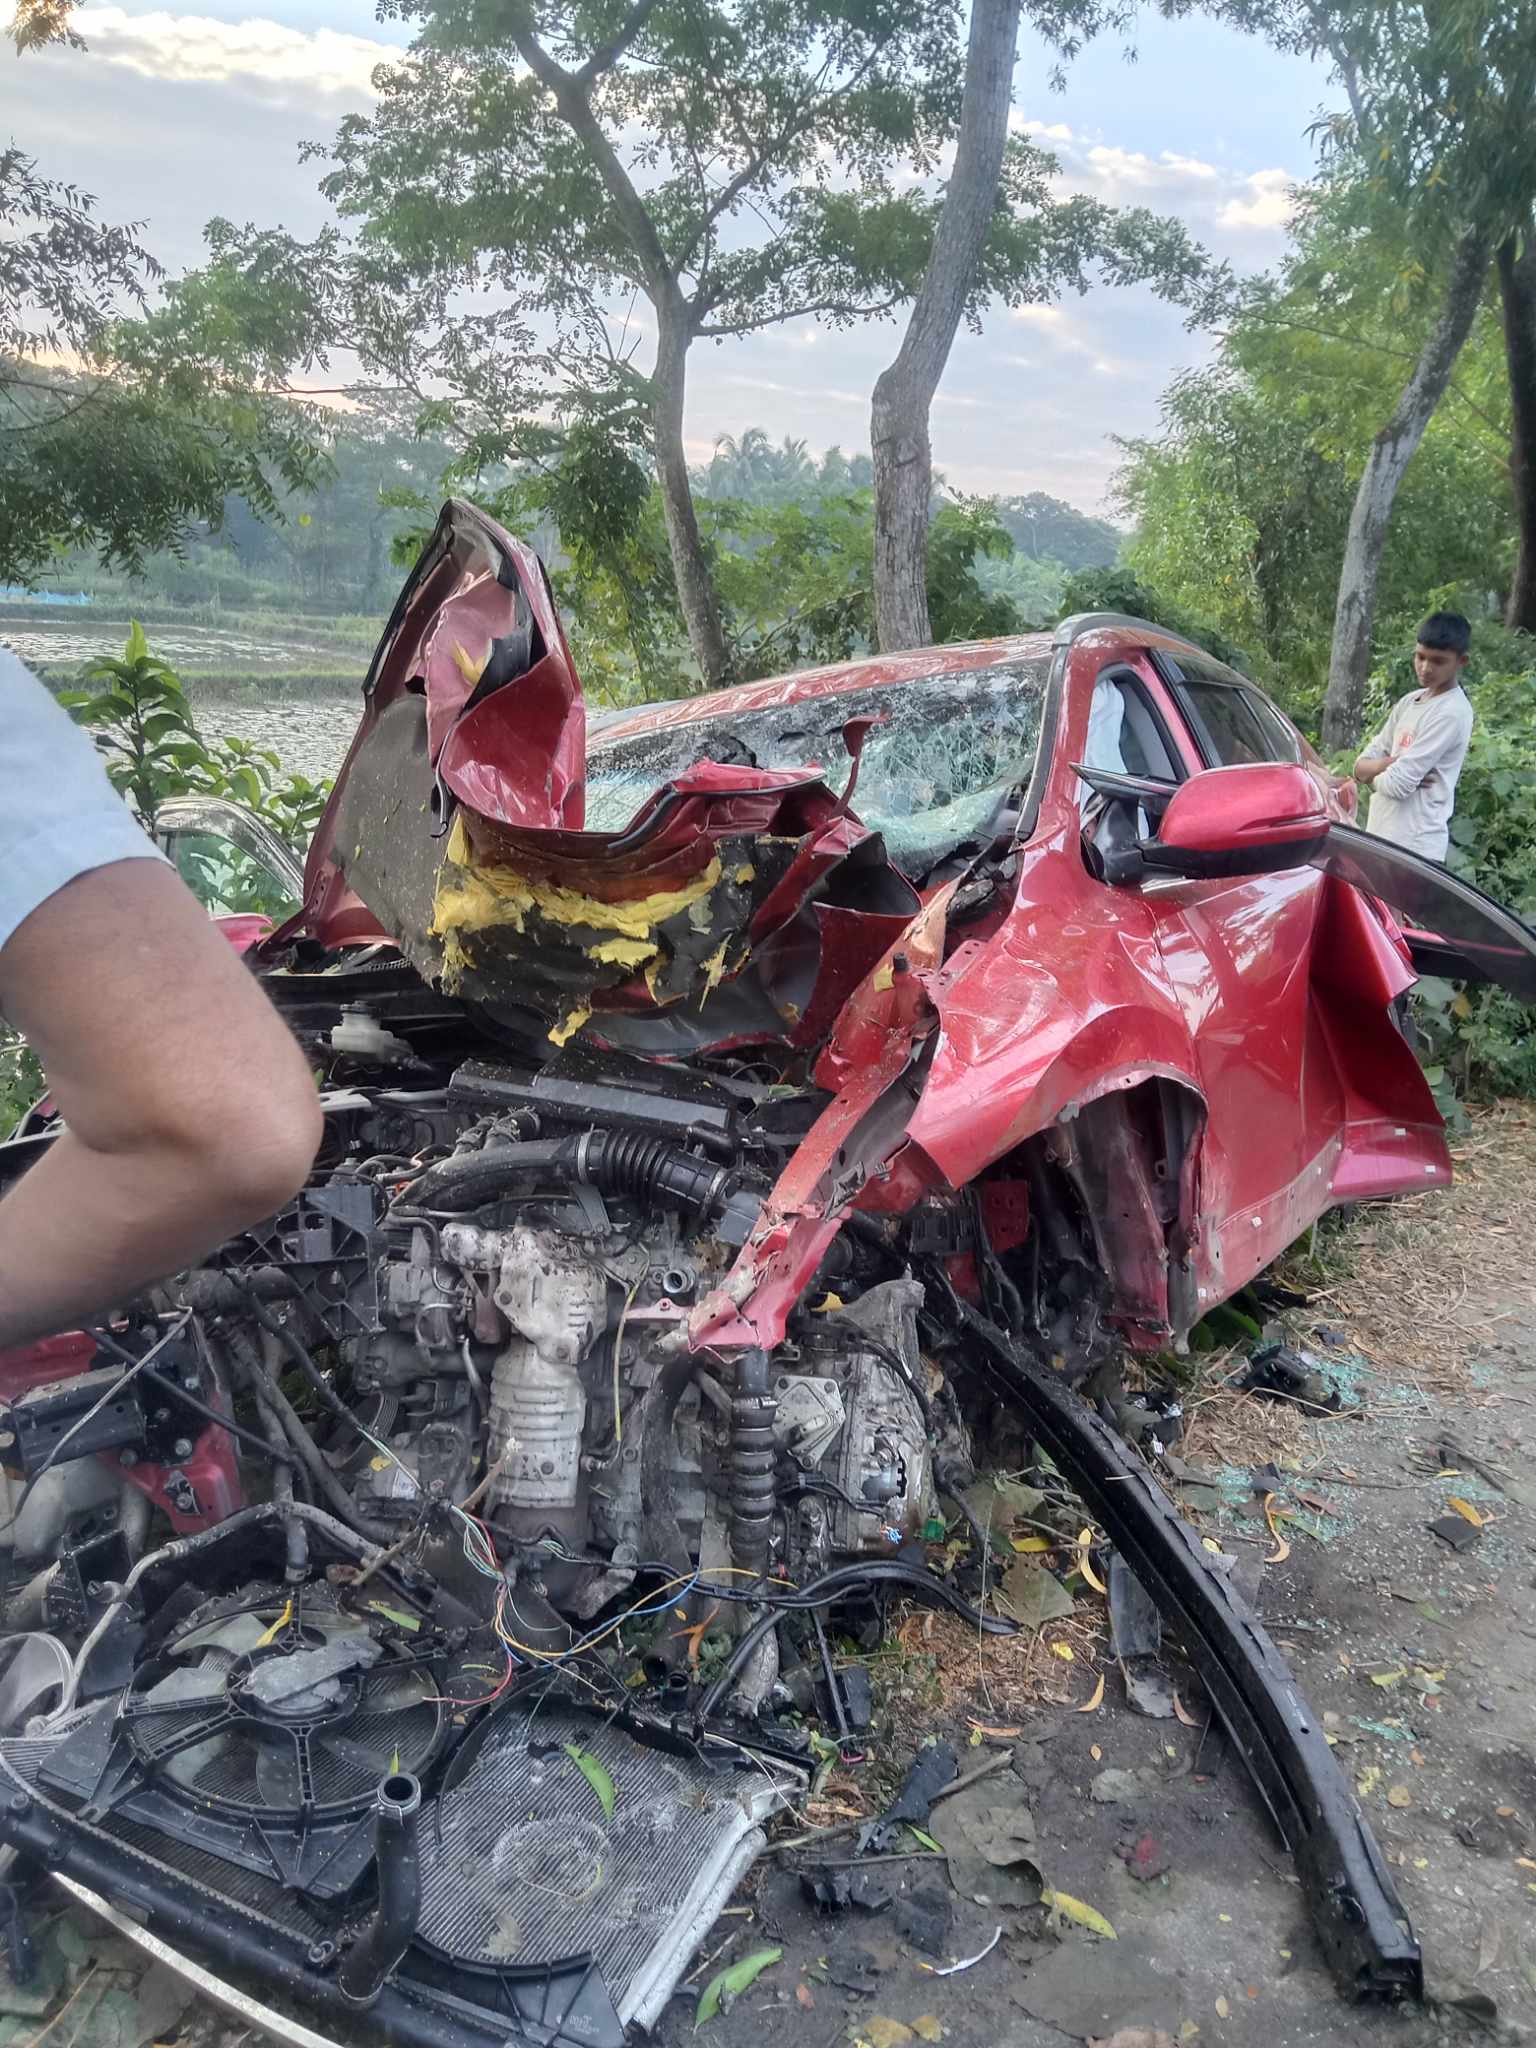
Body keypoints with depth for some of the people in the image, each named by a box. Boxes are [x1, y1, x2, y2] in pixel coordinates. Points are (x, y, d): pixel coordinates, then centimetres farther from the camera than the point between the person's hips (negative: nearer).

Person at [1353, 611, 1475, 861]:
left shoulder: (1451, 713, -13)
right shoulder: (1408, 702, 13)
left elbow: (1398, 783, -19)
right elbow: (1361, 766, 11)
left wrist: (1375, 773, 3)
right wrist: (1391, 764, -11)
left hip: (1414, 848, -9)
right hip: (1381, 839, 9)